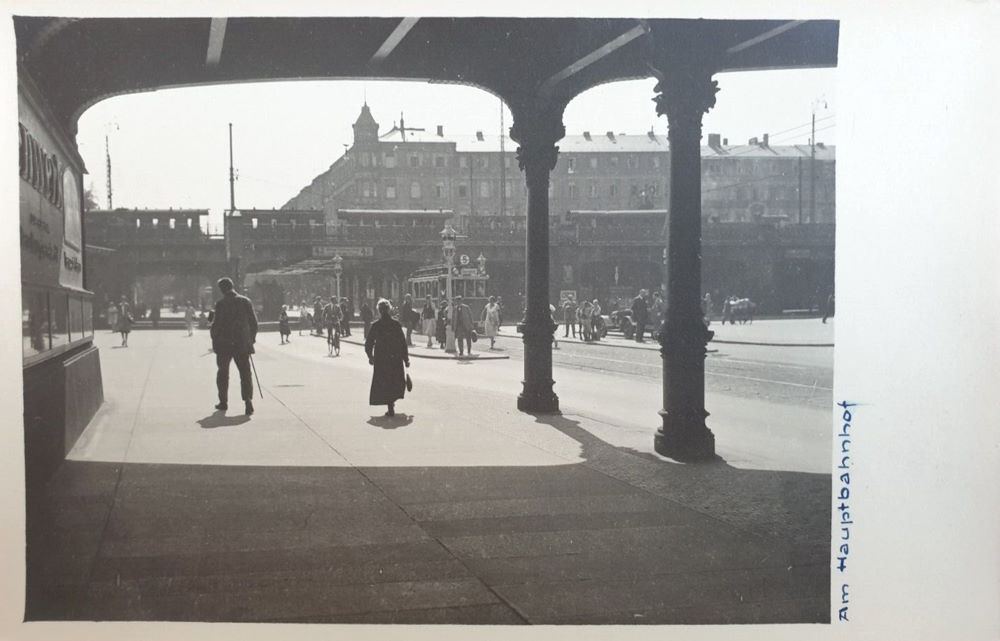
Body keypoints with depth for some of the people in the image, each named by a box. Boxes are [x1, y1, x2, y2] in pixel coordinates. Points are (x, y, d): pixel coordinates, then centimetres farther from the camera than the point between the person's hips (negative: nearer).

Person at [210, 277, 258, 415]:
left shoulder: (221, 304, -10)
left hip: (224, 344, -2)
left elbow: (217, 324, -10)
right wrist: (252, 338, 13)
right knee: (245, 373, 3)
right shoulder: (246, 301, 1)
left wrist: (214, 340, 2)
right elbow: (254, 322, 3)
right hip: (242, 344, 2)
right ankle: (248, 400, -14)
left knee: (223, 373, 14)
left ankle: (223, 402, 20)